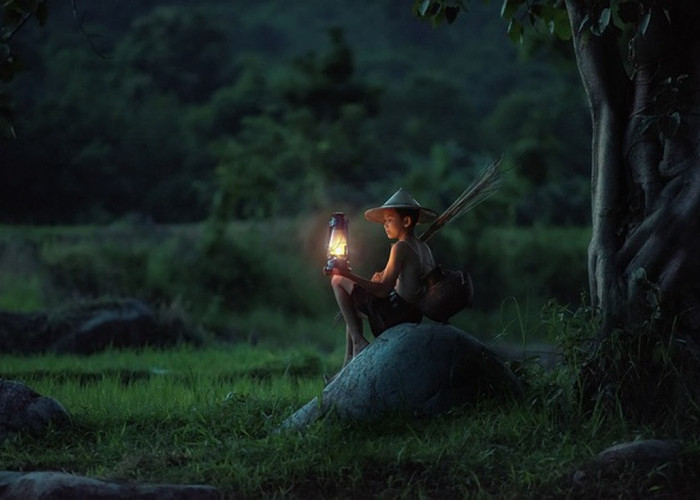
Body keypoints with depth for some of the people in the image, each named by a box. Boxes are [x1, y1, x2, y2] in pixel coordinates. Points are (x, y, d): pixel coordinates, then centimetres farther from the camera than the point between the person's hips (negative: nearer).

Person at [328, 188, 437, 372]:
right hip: (415, 315, 9)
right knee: (353, 305, 32)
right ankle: (349, 360, 27)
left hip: (394, 312, -9)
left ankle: (358, 341, -7)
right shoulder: (424, 248, 12)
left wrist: (349, 275, -24)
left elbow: (383, 291, -21)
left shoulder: (401, 247, -14)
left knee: (339, 281, -2)